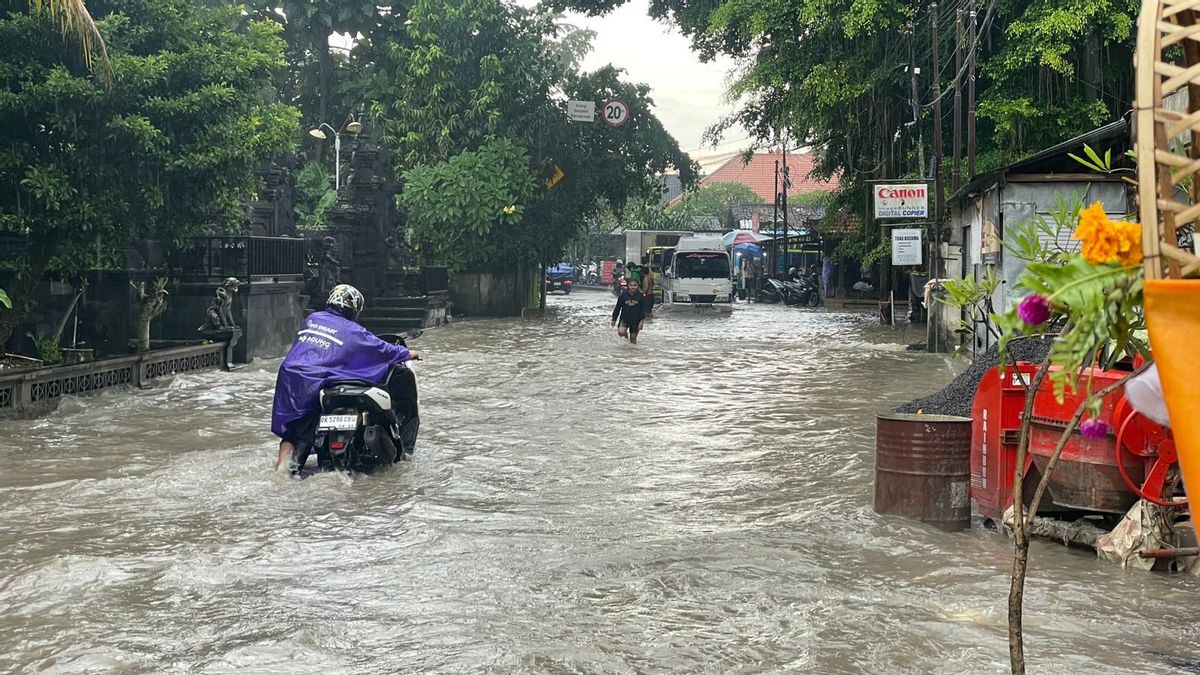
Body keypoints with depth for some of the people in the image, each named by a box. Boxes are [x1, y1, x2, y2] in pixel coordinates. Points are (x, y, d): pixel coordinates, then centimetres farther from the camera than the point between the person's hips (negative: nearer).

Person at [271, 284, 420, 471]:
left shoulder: (311, 319, 16)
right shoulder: (352, 331, 2)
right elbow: (381, 349, 7)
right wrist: (407, 354, 23)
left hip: (288, 375, 5)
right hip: (313, 384, -5)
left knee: (289, 427, 13)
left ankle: (281, 466, 2)